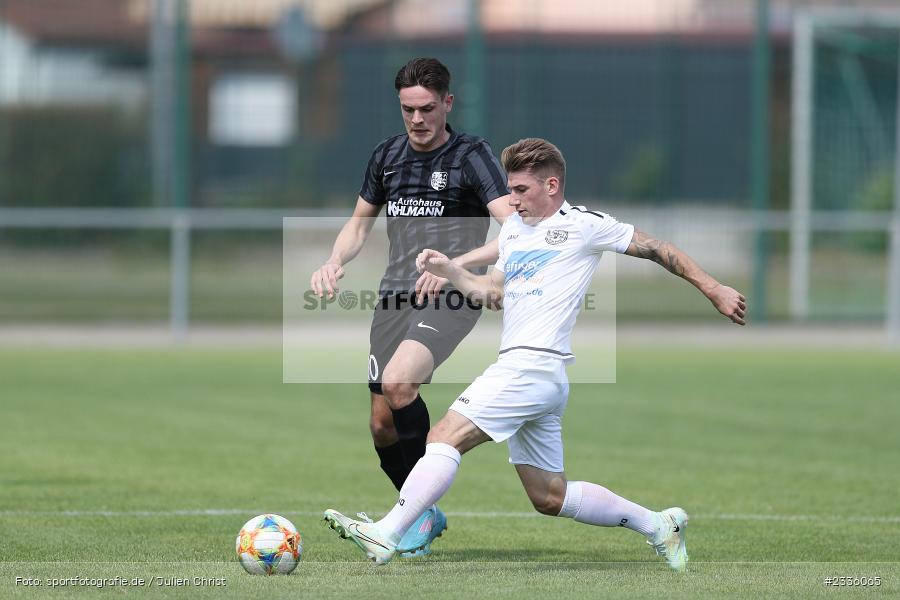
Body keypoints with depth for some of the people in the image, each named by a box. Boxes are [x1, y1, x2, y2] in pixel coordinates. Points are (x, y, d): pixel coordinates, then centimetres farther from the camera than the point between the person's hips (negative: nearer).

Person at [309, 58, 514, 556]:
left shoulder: (471, 155, -6)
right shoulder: (387, 156, 12)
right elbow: (360, 222, 26)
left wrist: (457, 262, -28)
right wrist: (335, 261, 4)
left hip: (450, 297, -6)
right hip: (395, 295, 6)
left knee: (398, 382, -30)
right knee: (382, 425, 3)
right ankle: (425, 516, 26)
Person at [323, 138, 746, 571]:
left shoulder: (584, 225, -2)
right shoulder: (513, 228, 21)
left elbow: (657, 250, 5)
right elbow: (494, 293, 27)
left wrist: (714, 290, 8)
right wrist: (448, 270, 11)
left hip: (533, 367, -9)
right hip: (521, 369, 9)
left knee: (445, 437, -17)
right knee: (549, 497, 11)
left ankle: (384, 536, -22)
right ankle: (659, 525, 19)